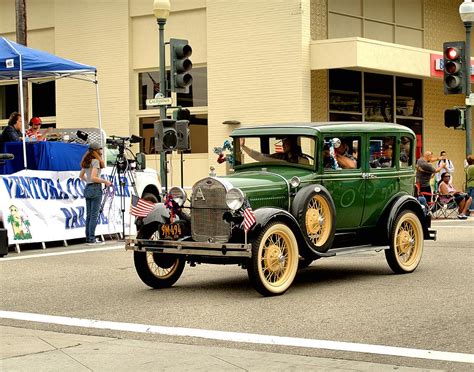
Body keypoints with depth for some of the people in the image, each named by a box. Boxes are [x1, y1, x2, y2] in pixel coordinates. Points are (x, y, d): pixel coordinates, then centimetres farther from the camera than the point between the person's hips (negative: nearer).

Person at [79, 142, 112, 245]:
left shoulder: (86, 162, 13)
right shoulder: (96, 161, -12)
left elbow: (81, 176, 21)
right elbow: (93, 177, -20)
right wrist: (105, 181, -11)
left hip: (87, 189, 8)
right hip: (96, 189, -8)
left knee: (89, 215, 11)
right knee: (94, 215, -5)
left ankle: (88, 238, 13)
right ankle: (92, 239, -5)